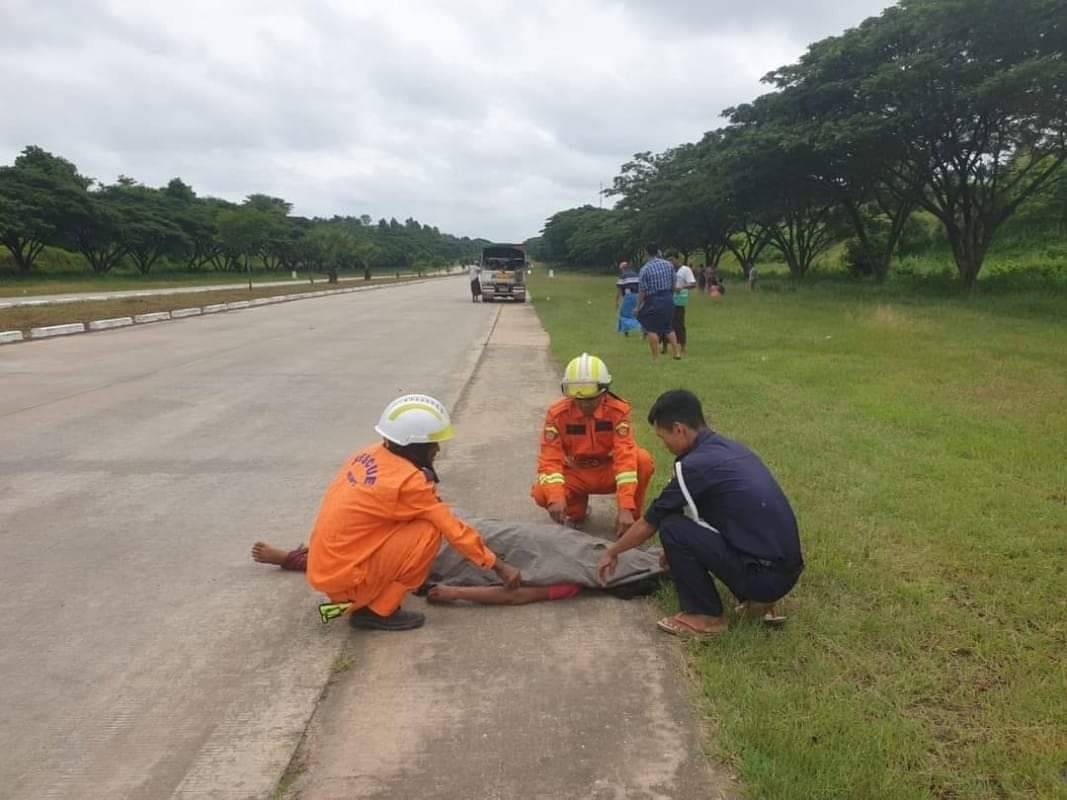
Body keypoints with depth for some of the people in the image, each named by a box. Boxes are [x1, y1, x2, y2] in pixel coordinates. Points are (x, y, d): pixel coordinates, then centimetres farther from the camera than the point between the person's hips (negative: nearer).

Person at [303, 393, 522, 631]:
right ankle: (376, 611, -4)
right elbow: (454, 530, -12)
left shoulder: (369, 455, 3)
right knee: (429, 531, -14)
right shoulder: (407, 480, -19)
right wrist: (499, 566, -4)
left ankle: (358, 600, 14)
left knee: (417, 522, 14)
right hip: (344, 577, -8)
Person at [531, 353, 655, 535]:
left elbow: (626, 456, -31)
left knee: (644, 461, -31)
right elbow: (550, 459, -23)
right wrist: (556, 498, -43)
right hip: (575, 475, 1)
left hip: (608, 472, -1)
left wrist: (626, 507, -42)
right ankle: (576, 509, 5)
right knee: (542, 493, -30)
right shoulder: (557, 414, -20)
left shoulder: (618, 410, -22)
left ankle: (632, 516, -6)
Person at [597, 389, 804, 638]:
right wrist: (677, 550, 38)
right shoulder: (731, 448, 12)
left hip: (763, 575, -9)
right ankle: (759, 602, 17)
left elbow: (650, 522, -1)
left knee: (672, 528, -8)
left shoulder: (696, 465, -14)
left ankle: (706, 616, 6)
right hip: (787, 569, 9)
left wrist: (612, 552, 16)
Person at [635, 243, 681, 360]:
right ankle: (676, 353, 16)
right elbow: (673, 284, 7)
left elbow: (642, 291, -12)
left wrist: (638, 306, -4)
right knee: (668, 327, 18)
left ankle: (656, 357, 2)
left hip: (653, 301, -5)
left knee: (652, 329, 2)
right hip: (668, 299, 5)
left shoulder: (645, 269, -11)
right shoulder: (669, 265, 1)